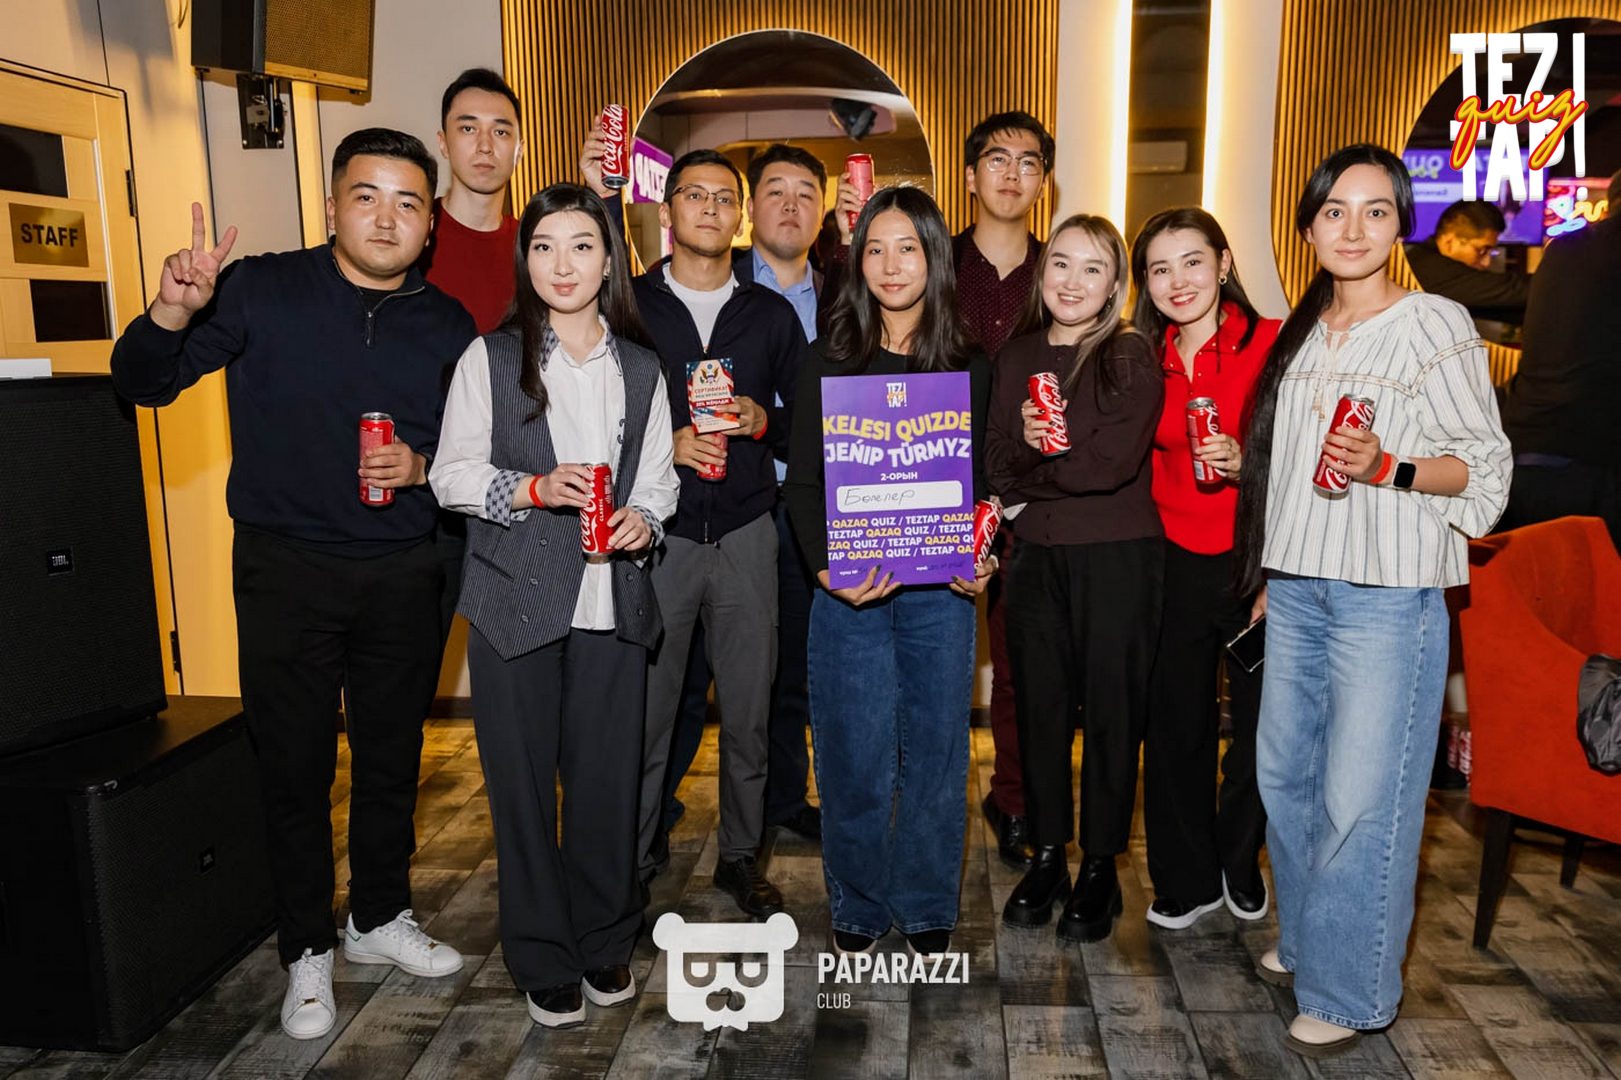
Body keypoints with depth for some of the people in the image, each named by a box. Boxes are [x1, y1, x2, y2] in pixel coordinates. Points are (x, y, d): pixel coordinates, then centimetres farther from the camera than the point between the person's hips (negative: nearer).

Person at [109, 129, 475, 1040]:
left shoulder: (448, 326, 4)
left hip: (403, 576, 3)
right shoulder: (262, 291, -4)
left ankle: (381, 916, 36)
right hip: (287, 570, -2)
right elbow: (143, 384, -6)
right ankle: (307, 951, 26)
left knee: (393, 754, 15)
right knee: (297, 763, 7)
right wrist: (172, 313, -27)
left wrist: (423, 467, -11)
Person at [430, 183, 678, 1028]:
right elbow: (453, 474, -1)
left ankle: (605, 943, 27)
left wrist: (644, 517, -9)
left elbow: (659, 474, 12)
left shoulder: (641, 368, 10)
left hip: (613, 601, 2)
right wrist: (535, 489, -16)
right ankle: (544, 961, 21)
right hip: (517, 598, -2)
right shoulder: (490, 358, 2)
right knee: (524, 781, 4)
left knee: (607, 776, 6)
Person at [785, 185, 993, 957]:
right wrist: (828, 565, -17)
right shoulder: (830, 361, 3)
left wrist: (982, 559, -8)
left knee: (935, 747, 8)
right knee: (855, 751, 4)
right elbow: (803, 480, -2)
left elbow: (979, 480, 9)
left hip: (940, 588, 1)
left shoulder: (969, 366, 7)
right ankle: (858, 907, 24)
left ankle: (926, 907, 26)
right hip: (850, 587, -1)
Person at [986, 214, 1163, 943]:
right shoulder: (1017, 358, 9)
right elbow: (997, 463, 2)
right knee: (1040, 705, 10)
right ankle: (1046, 855, 25)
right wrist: (1047, 456, -17)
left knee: (1111, 708, 4)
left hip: (1118, 557, -4)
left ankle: (1100, 868, 19)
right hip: (1036, 556, 4)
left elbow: (1112, 463, -16)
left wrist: (1029, 470, -6)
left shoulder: (1132, 358, -5)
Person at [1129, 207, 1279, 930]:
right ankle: (1187, 880, 28)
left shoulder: (1273, 345, -7)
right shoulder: (1148, 361, 6)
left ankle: (1239, 863, 34)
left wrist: (1245, 464, -24)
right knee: (1175, 727, 9)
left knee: (1261, 727, 8)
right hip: (1177, 564, 3)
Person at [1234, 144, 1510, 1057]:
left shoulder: (1437, 325, -5)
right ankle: (1306, 939, 33)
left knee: (1361, 799, -3)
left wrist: (1388, 468, -23)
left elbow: (1486, 467, -6)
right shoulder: (1301, 332, 13)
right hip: (1296, 584, 6)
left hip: (1389, 595, -6)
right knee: (1286, 774, 13)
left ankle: (1349, 991, 13)